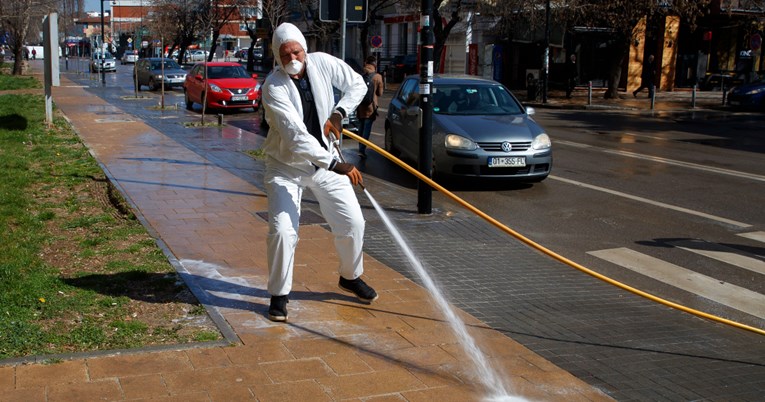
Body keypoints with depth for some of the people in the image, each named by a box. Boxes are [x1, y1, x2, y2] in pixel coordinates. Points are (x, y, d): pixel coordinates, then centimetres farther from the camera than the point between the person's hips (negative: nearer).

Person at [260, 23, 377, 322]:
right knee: (282, 230, -14)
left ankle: (350, 277, 31)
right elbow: (296, 135, -35)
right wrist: (335, 165, -42)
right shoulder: (273, 87, -24)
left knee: (353, 222, 5)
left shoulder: (322, 63, -11)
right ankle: (279, 295, 7)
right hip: (286, 165, -4)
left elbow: (357, 84, 5)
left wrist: (338, 112, -11)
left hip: (324, 159, 4)